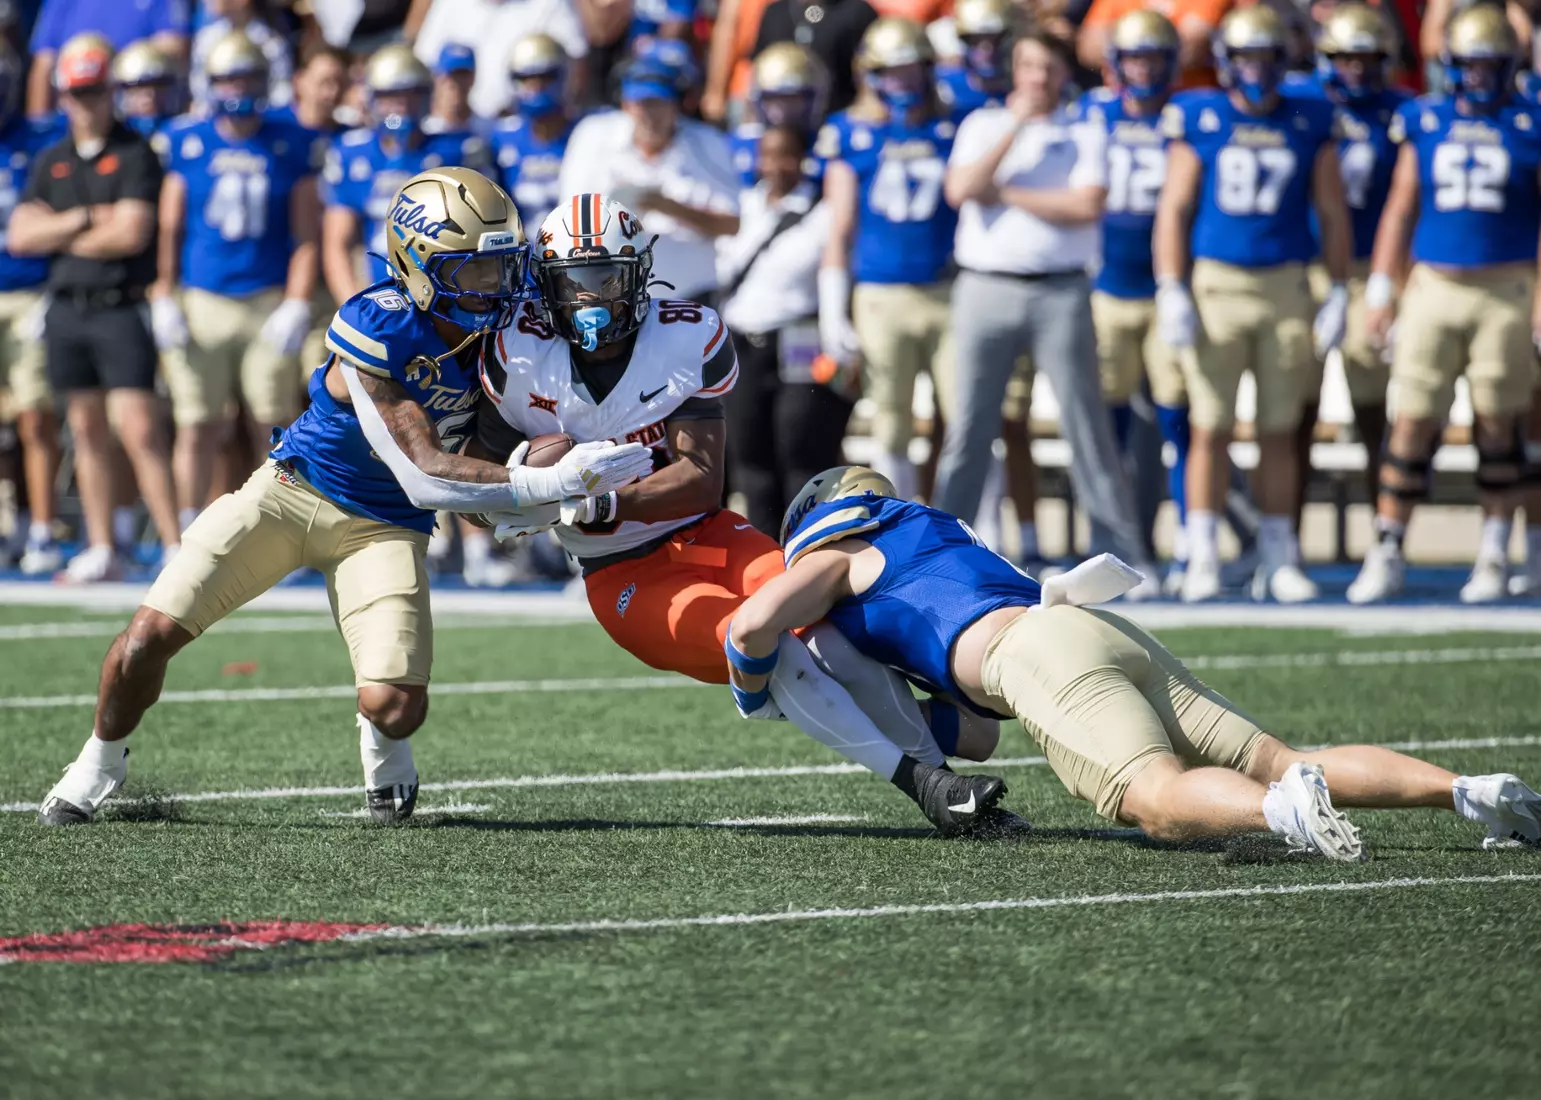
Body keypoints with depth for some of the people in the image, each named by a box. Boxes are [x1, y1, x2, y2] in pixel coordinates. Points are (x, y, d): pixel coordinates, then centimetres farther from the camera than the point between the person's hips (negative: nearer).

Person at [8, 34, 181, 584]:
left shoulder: (135, 155, -3)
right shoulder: (50, 161, 14)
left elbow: (132, 234, -13)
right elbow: (20, 236, 5)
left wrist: (59, 236, 0)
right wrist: (86, 220, -7)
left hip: (122, 307, -5)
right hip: (67, 309, 6)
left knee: (139, 431, -12)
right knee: (88, 431, 9)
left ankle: (176, 546, -12)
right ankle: (100, 549, 14)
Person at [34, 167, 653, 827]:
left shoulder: (501, 328, -13)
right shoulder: (375, 330, -29)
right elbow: (424, 476, -30)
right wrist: (550, 483, -38)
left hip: (383, 526, 3)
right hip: (294, 490, -3)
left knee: (398, 707, -18)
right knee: (151, 634, -10)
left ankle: (382, 748, 22)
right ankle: (100, 761, 21)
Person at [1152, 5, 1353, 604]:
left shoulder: (1310, 125, 5)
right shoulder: (1200, 120, 1)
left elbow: (1332, 214, 11)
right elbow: (1173, 209, 1)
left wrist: (1338, 293, 6)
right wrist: (1171, 293, -5)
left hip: (1286, 286, 2)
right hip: (1216, 284, -2)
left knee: (1280, 431, 4)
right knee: (1211, 428, -2)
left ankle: (1278, 559, 10)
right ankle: (1203, 558, 3)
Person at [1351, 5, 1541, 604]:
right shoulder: (1425, 124, 7)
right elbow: (1401, 209, 11)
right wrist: (1380, 288, 6)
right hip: (1433, 286, 1)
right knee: (1414, 422, -2)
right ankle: (1386, 554, 2)